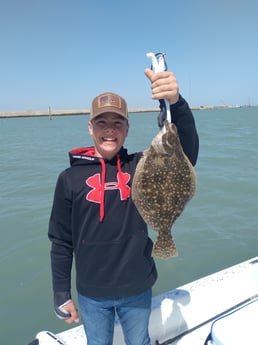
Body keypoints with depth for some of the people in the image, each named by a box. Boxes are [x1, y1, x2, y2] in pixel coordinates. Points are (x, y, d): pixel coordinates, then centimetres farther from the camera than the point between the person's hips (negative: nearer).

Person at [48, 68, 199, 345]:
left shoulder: (140, 166, -8)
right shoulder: (70, 178, -8)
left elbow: (187, 152, -24)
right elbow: (61, 243, -2)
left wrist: (176, 103, -40)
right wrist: (62, 296, 2)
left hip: (137, 290, 1)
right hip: (91, 294, 0)